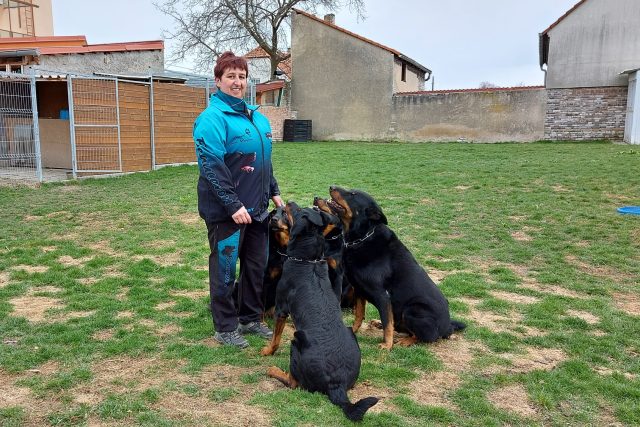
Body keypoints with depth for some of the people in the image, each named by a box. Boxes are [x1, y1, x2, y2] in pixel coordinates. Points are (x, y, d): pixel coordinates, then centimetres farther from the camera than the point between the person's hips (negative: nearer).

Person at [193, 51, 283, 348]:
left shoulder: (257, 117, 13)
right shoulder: (211, 118, -13)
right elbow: (212, 166, -20)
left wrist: (273, 192, 17)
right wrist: (233, 205, -23)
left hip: (256, 207, 8)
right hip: (226, 211, -8)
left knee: (257, 265, 16)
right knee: (225, 269, 4)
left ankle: (251, 318, 33)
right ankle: (225, 328, 20)